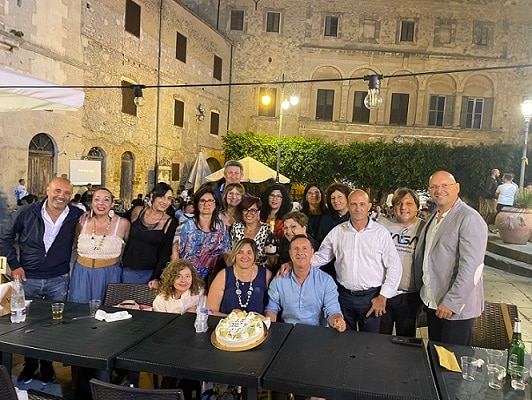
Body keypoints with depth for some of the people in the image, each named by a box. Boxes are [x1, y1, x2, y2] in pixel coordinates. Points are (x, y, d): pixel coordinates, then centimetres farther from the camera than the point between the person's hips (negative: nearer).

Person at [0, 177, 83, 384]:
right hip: (28, 279, 1)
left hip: (58, 281, 0)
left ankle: (47, 365, 32)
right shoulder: (27, 213, -9)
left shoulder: (77, 216, -9)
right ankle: (30, 364, 36)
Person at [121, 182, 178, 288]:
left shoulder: (170, 222, -8)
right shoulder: (138, 211, -1)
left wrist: (156, 278, -13)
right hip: (128, 270, 2)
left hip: (150, 272, -2)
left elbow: (165, 253, -7)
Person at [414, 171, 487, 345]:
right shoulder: (433, 218, 11)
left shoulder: (469, 219, -16)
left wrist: (451, 303, -22)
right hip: (432, 303, 8)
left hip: (456, 307, -8)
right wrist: (423, 292, 14)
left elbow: (471, 267, -22)